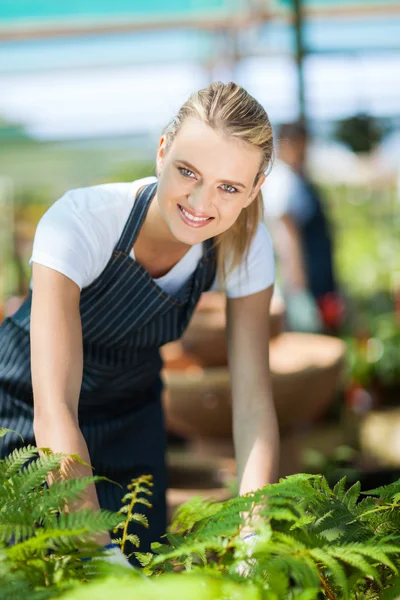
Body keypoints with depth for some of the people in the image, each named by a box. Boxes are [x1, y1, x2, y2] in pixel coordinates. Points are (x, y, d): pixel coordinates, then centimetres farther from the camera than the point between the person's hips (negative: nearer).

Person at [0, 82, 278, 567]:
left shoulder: (246, 246, -21)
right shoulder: (79, 223, -35)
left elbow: (253, 404, -20)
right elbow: (54, 412, -40)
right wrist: (100, 551, -47)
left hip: (130, 414, 4)